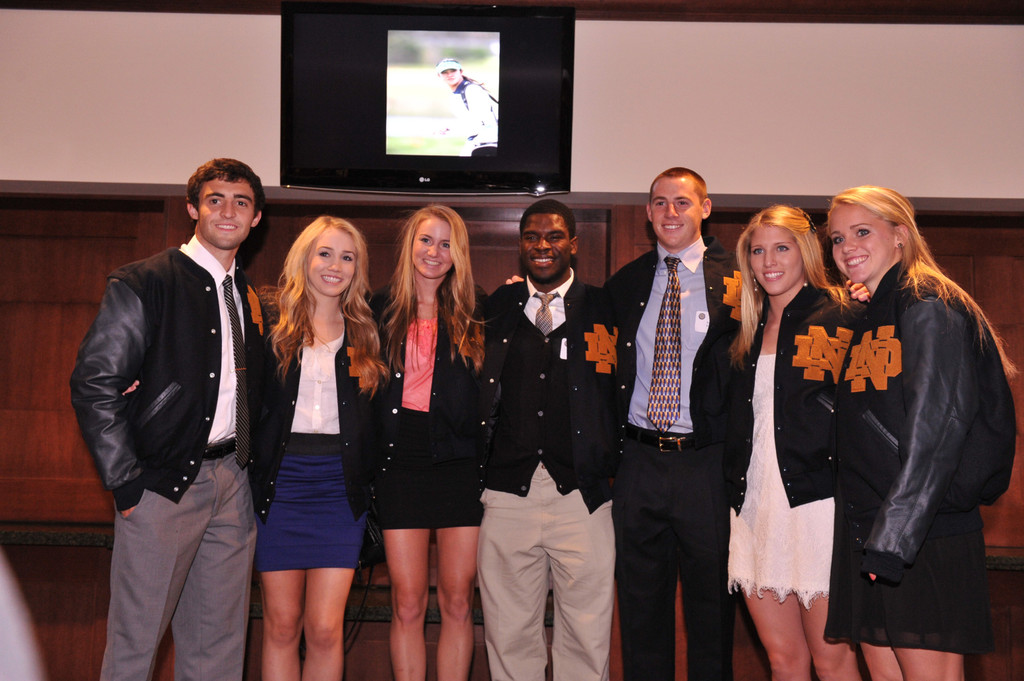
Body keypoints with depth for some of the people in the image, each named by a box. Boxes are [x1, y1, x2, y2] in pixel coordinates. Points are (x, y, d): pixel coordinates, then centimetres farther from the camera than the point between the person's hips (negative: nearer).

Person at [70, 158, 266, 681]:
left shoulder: (251, 300, 14)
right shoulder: (143, 283, -5)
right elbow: (94, 383, -10)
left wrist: (251, 467, 1)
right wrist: (126, 481, -12)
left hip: (232, 482, 6)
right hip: (163, 484, -5)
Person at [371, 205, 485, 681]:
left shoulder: (473, 314, 8)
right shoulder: (382, 310, 8)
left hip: (459, 463, 0)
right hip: (400, 461, 0)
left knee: (458, 602, 4)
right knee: (407, 605, 3)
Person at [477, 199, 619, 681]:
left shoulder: (603, 310, 5)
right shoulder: (496, 308, 11)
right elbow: (479, 396, 11)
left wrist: (614, 468, -5)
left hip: (582, 496, -1)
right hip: (507, 494, 2)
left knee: (586, 634, 5)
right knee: (508, 632, 9)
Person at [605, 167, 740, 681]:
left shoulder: (734, 278, -1)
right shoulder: (625, 283, 10)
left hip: (707, 464, -3)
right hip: (638, 461, 3)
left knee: (712, 599, 9)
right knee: (641, 602, 12)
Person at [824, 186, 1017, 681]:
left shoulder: (928, 306, -8)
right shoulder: (863, 318, 18)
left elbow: (940, 423, -18)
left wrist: (896, 531, -23)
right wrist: (867, 529, 11)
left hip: (926, 536, -8)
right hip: (864, 531, 8)